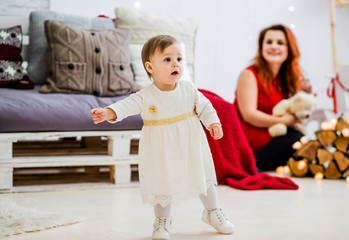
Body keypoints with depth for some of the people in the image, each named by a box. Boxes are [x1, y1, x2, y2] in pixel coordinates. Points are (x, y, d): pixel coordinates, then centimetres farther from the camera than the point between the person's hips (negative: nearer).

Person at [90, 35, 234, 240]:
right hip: (161, 152, -2)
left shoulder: (189, 89, -8)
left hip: (191, 147, 3)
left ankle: (213, 212, 40)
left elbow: (204, 106, 3)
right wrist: (107, 112, -45)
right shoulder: (145, 97, -17)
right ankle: (162, 221, 31)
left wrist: (213, 123, -11)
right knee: (162, 184, 6)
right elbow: (126, 106, -27)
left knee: (203, 177, 16)